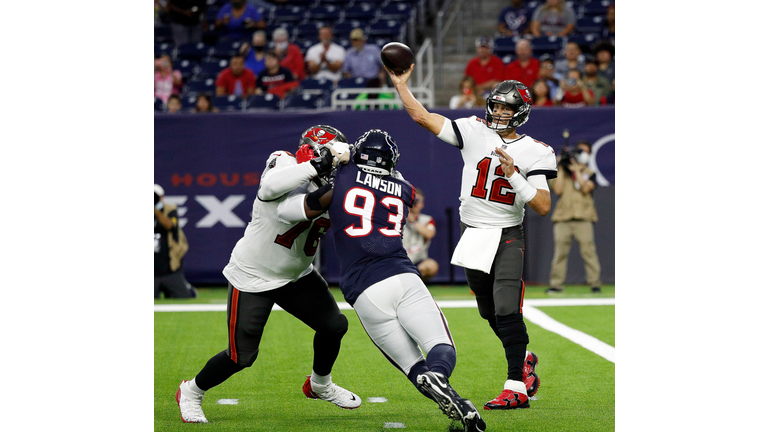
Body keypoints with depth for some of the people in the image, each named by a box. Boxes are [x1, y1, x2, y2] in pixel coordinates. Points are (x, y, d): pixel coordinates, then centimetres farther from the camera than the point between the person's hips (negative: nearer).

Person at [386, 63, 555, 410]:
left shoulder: (534, 153, -6)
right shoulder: (474, 132, -1)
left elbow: (543, 207, -13)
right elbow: (422, 117, -1)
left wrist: (513, 175, -21)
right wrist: (401, 85, -5)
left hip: (507, 237, -4)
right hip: (472, 235, 4)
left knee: (506, 309, -17)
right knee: (490, 312, 13)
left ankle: (517, 387, -17)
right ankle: (523, 360, 38)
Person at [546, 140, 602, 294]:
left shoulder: (590, 173, 15)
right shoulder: (561, 172, 15)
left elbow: (586, 188, -5)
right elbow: (558, 189, -1)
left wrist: (576, 169, -5)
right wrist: (561, 169, 0)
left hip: (583, 218, -1)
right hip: (563, 218, 1)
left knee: (588, 249, -9)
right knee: (560, 251, -5)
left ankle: (595, 283, -6)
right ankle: (556, 284, -1)